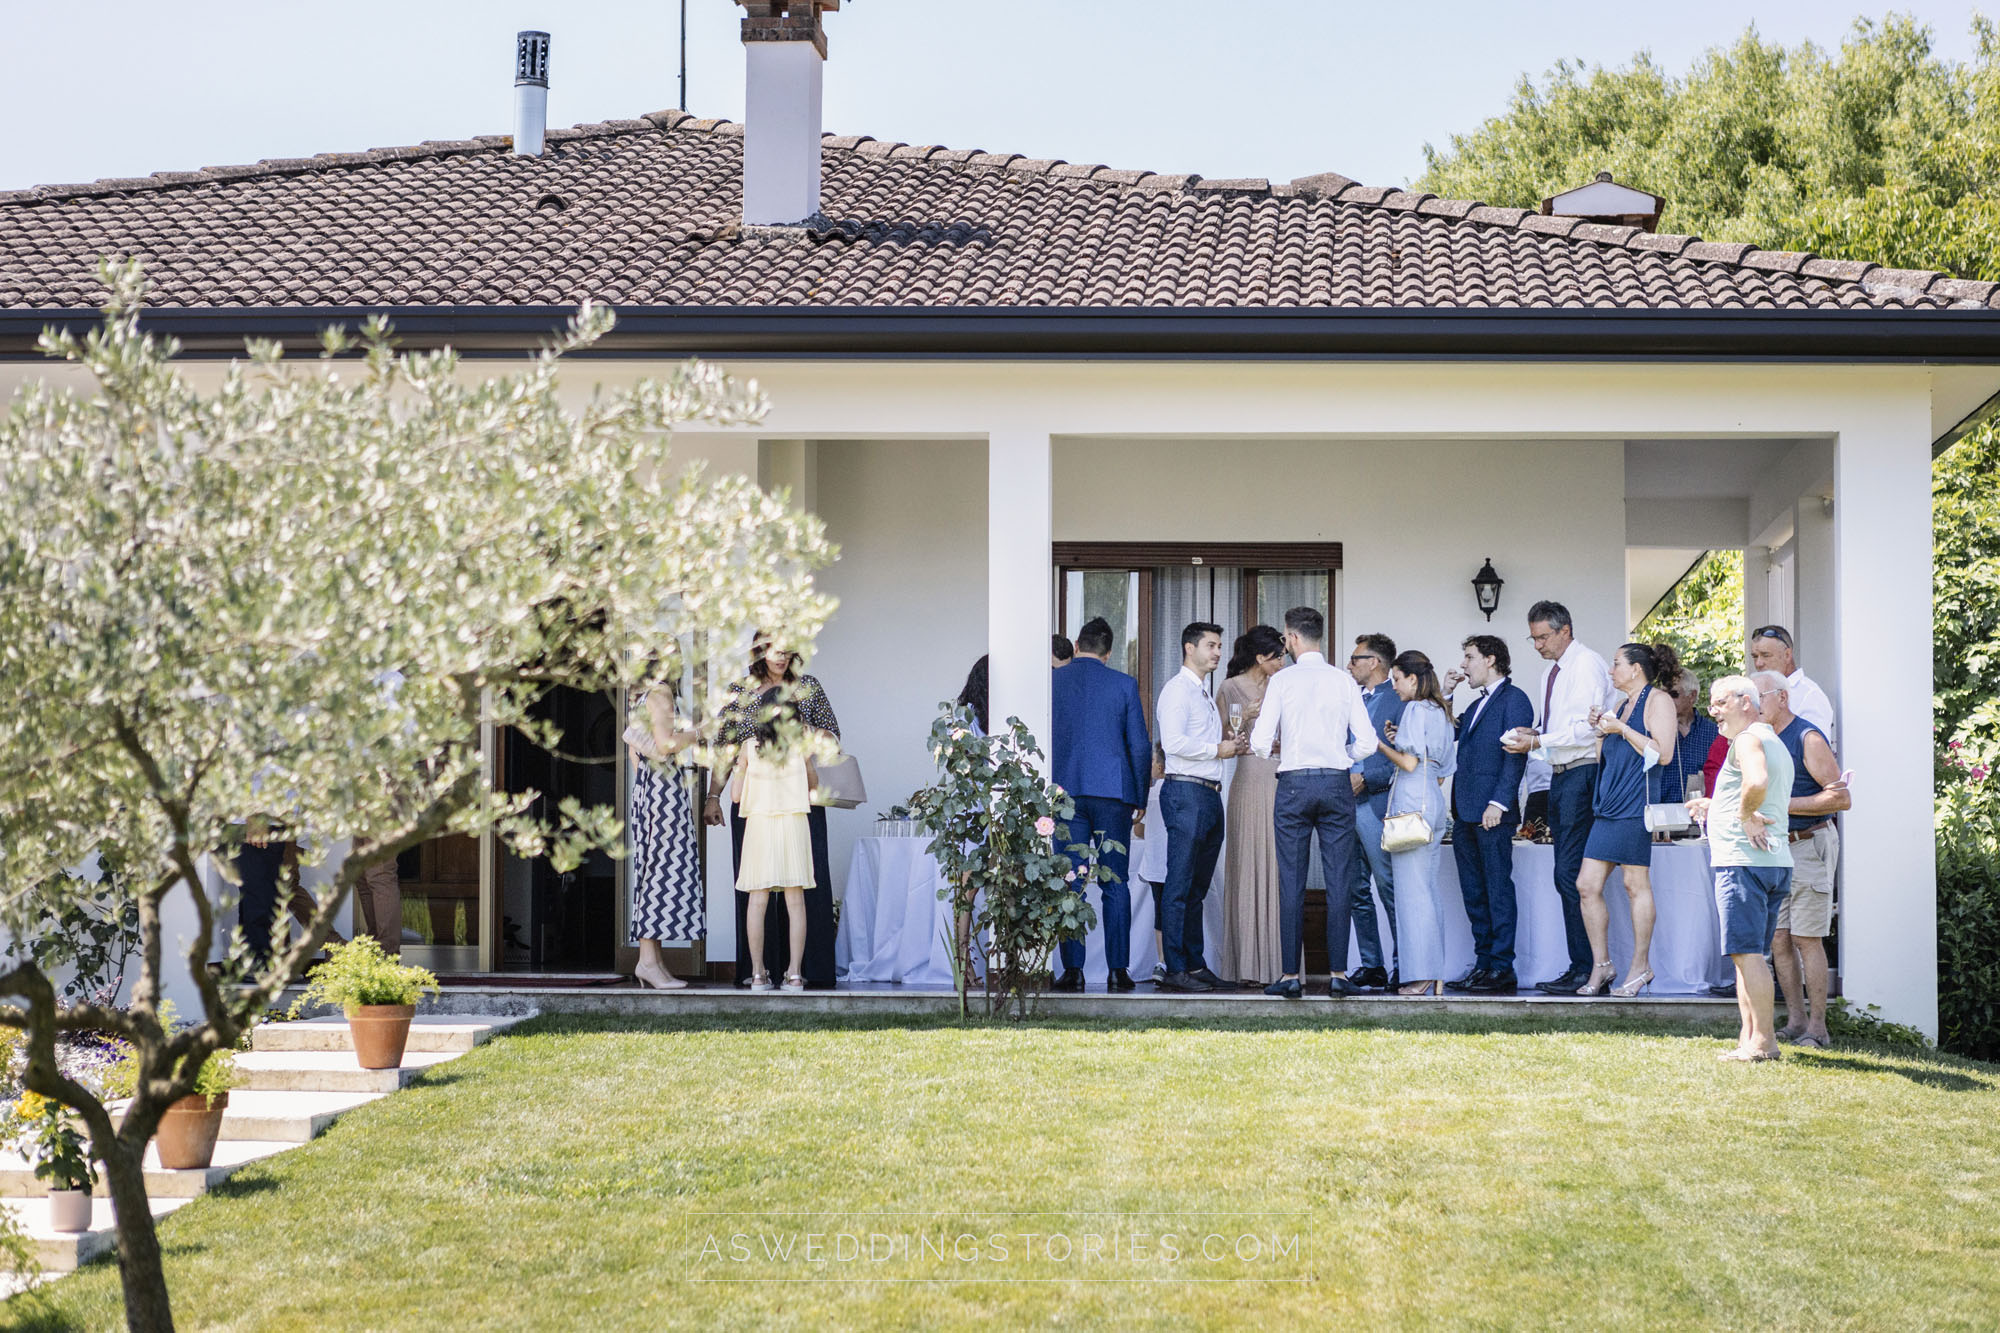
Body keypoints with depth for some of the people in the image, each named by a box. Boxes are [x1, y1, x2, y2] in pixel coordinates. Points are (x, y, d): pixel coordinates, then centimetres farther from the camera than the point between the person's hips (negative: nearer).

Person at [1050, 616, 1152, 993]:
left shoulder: (1051, 682, 3)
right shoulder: (1124, 685, 2)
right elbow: (1140, 746, 2)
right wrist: (1140, 799, 11)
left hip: (1065, 791, 0)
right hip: (1113, 791, 0)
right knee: (1115, 885, 4)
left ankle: (1073, 969, -2)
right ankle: (1117, 970, 0)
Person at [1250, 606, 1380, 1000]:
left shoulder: (1282, 680, -1)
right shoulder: (1344, 681, 4)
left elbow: (1261, 741, -6)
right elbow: (1367, 742, 0)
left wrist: (1269, 755, 17)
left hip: (1294, 783, -2)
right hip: (1337, 783, 2)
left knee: (1292, 882, 1)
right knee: (1339, 880, 3)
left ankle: (1291, 975, 0)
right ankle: (1338, 974, 1)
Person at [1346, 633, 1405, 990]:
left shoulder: (1399, 701, -5)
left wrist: (1365, 779, -16)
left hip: (1375, 806, -8)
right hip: (1345, 806, 8)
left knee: (1389, 888, -8)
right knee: (1356, 892, 8)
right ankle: (1371, 966, 13)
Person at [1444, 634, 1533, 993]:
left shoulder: (1514, 699, -4)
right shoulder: (1476, 705, 23)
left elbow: (1516, 754, -12)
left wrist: (1499, 802, -20)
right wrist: (1444, 693, 17)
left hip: (1492, 814, -9)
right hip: (1465, 814, 9)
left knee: (1498, 890, -7)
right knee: (1474, 894, 9)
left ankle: (1503, 970, -6)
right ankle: (1484, 964, 13)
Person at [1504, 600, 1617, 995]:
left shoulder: (1587, 665, -9)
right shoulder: (1553, 673, 20)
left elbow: (1587, 728, -17)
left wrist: (1537, 741, -16)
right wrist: (1535, 732, 6)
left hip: (1581, 774, -10)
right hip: (1559, 777, 10)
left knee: (1570, 874, -13)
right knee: (1566, 877, 8)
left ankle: (1585, 969, -11)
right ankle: (1581, 967, 11)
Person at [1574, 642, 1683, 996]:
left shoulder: (1657, 700, -2)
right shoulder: (1621, 705, 23)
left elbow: (1662, 752, -12)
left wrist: (1622, 729, -10)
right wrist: (1601, 729, 10)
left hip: (1635, 805, -8)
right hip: (1607, 807, 8)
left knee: (1636, 884, -4)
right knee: (1587, 886, 2)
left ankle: (1641, 967, 4)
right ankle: (1601, 965, 8)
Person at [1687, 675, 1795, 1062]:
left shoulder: (1748, 740, -9)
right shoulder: (1776, 744, 23)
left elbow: (1757, 782, -31)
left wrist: (1744, 815, -15)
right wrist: (1717, 807, 27)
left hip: (1743, 860, -10)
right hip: (1775, 861, 10)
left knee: (1746, 952, -9)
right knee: (1748, 954, 13)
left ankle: (1762, 1040, -11)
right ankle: (1749, 1037, 12)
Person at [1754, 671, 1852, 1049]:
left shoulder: (1808, 738, -10)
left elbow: (1841, 798, -16)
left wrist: (1785, 805, -18)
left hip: (1809, 845, -8)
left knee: (1807, 938, -8)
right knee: (1779, 939, 4)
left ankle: (1817, 1027, -4)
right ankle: (1795, 1021, 9)